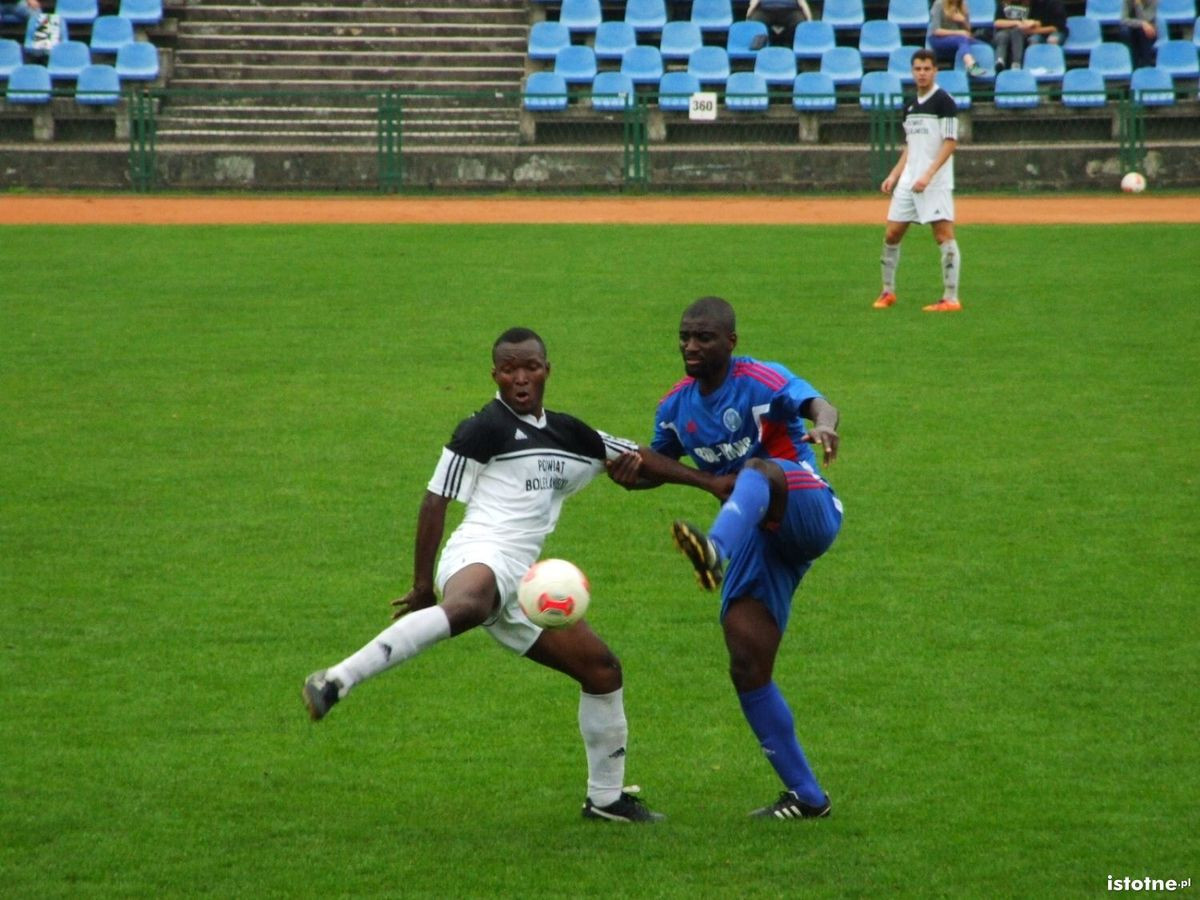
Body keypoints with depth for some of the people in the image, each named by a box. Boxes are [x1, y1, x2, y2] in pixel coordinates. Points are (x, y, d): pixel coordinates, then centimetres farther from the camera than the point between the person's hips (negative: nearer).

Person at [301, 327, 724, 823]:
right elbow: (435, 501, -2)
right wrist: (422, 585, -4)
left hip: (520, 582, 8)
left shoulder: (566, 434, 20)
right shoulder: (484, 429, -2)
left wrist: (711, 481, 30)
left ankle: (606, 797, 22)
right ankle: (337, 680, -52)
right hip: (480, 557, -8)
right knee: (466, 607, -44)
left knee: (603, 670, 9)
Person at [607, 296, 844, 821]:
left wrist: (824, 426, -57)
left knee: (759, 469, -38)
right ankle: (805, 796, 5)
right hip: (758, 539, 7)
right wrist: (633, 475, -2)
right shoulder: (677, 407, 8)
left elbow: (816, 405, -31)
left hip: (807, 516, -7)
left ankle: (716, 552, -71)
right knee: (747, 667, -5)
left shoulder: (761, 382, -13)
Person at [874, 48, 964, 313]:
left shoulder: (944, 101, -7)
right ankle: (887, 291, 20)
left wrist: (928, 175, -20)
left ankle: (951, 298, -11)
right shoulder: (910, 105, 16)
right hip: (908, 182, 8)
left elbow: (950, 142, -13)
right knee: (891, 234, 7)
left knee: (944, 235, -10)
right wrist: (894, 175, 13)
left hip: (935, 182, -8)